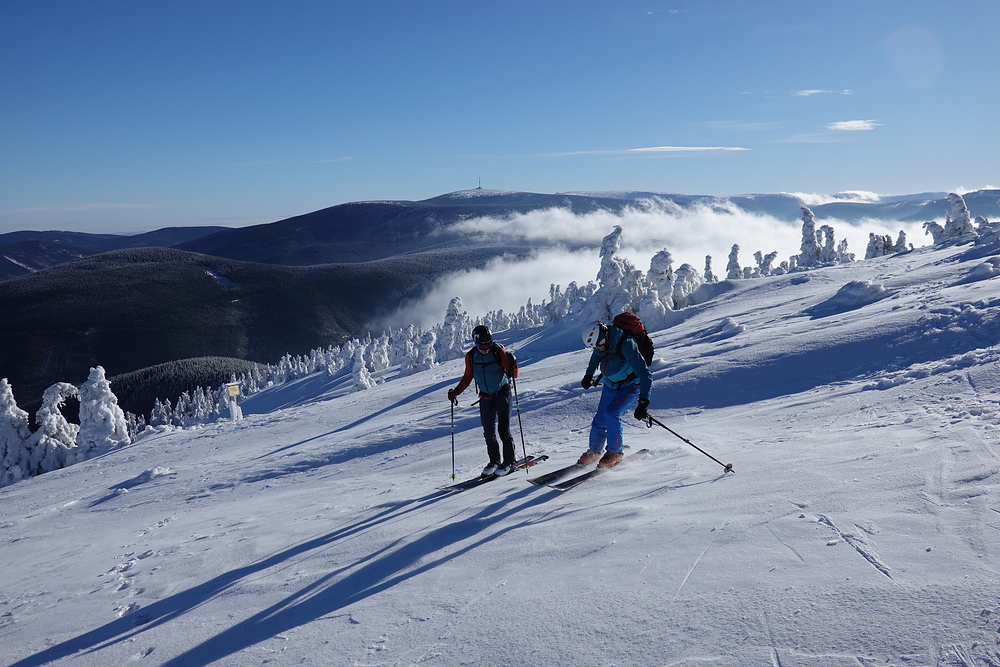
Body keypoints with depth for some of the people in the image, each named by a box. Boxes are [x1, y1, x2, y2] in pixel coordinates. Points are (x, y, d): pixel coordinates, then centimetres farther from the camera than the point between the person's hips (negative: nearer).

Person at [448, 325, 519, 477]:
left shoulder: (499, 352, -12)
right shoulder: (470, 356, -2)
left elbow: (513, 375, -11)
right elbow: (468, 377, 12)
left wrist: (512, 364, -30)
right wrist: (456, 391, 3)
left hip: (502, 394, -3)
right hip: (485, 398, 4)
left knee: (504, 430, -10)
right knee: (489, 432, 4)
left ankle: (509, 460, 5)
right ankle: (494, 461, 20)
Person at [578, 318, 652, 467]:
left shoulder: (626, 345, -36)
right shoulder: (601, 341, -16)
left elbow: (644, 373, -37)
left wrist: (643, 402, -45)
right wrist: (589, 374, 22)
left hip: (630, 385, -6)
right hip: (610, 385, 6)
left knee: (611, 412, -23)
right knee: (600, 419, 4)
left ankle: (615, 452, -3)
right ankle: (595, 450, 29)